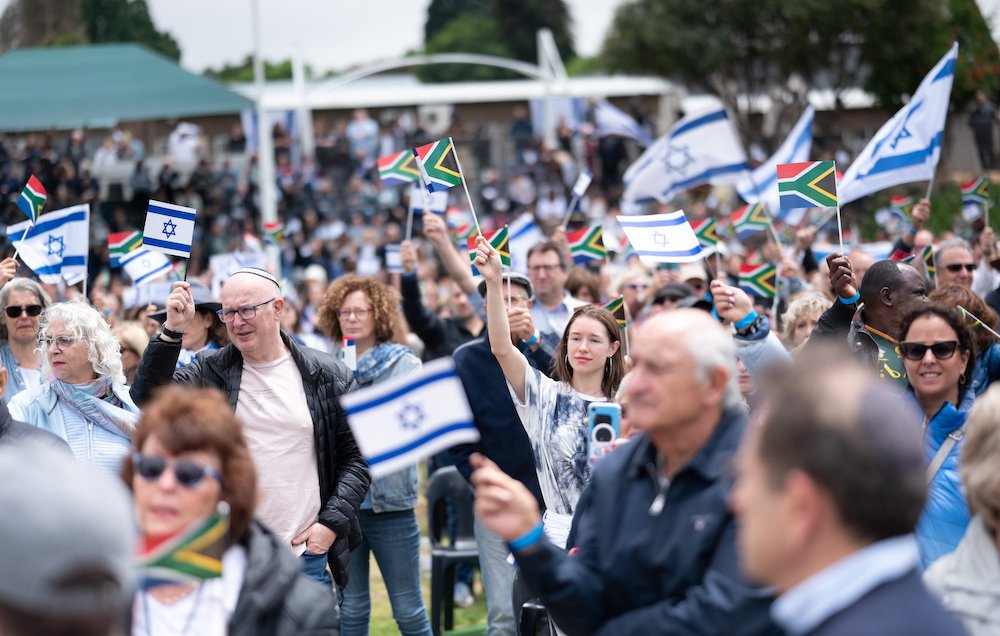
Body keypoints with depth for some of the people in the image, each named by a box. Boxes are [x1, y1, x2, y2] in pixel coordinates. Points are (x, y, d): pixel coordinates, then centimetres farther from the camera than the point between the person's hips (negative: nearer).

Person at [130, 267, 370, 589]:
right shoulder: (210, 372, 4)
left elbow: (357, 457, 6)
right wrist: (172, 331, -19)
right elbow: (149, 397, -10)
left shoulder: (328, 376, 3)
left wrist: (333, 523, -5)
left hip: (307, 553, 0)